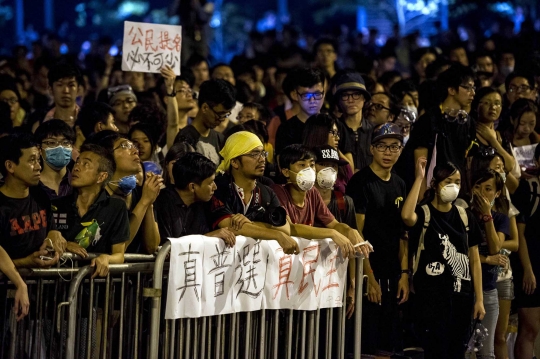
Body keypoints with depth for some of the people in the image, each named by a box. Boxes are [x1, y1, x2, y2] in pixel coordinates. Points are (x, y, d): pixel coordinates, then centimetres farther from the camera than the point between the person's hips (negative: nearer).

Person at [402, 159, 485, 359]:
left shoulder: (465, 217, 10)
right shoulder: (423, 213, -4)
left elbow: (474, 259, 11)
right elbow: (406, 216, -30)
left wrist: (479, 299, 5)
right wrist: (419, 179, -23)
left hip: (461, 294, 5)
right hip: (431, 295, -5)